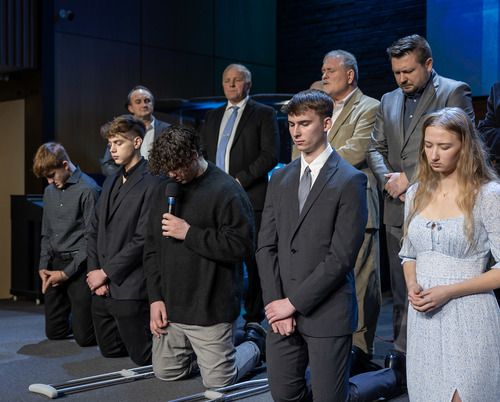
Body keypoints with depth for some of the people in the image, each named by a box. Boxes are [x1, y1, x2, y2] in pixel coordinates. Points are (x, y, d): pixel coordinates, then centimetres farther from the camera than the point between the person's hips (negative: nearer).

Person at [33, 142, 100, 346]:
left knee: (84, 337, -4)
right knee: (55, 332, 10)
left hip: (78, 265, -7)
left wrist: (67, 272, -12)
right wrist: (44, 266, 5)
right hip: (55, 263, 7)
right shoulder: (50, 192, 12)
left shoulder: (88, 190, -12)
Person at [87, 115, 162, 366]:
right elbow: (94, 231, 14)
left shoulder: (151, 184, -13)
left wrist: (105, 272, -13)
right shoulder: (111, 182, 14)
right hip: (101, 288, 8)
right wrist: (94, 271, 0)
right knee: (110, 352, 18)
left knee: (144, 358, 1)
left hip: (129, 289, -8)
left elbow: (142, 240, -18)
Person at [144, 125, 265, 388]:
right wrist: (155, 297, 3)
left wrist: (189, 233, -20)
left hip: (210, 310, -7)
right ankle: (211, 351, 38)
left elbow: (241, 245, -22)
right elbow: (152, 250, 11)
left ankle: (255, 344, 30)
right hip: (169, 307, 7)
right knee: (166, 373, 15)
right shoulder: (164, 192, 8)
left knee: (218, 381, 2)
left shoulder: (226, 190, -13)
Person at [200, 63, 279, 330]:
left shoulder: (263, 114, 3)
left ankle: (253, 319, 9)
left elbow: (270, 155, -6)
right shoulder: (213, 117, 20)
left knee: (253, 260, 0)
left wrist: (240, 180, -13)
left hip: (250, 197, -5)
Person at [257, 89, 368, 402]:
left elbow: (341, 256, -14)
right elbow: (266, 247, 7)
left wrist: (294, 302, -13)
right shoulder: (280, 179, 10)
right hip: (282, 310, 5)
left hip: (327, 314, -5)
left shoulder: (350, 181, -8)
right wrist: (275, 301, -5)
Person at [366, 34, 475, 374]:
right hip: (397, 207, 6)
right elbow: (375, 149, 17)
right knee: (401, 287, 10)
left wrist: (410, 177, -12)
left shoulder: (454, 93, -2)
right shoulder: (389, 101, 17)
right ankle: (403, 353, 19)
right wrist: (388, 180, -3)